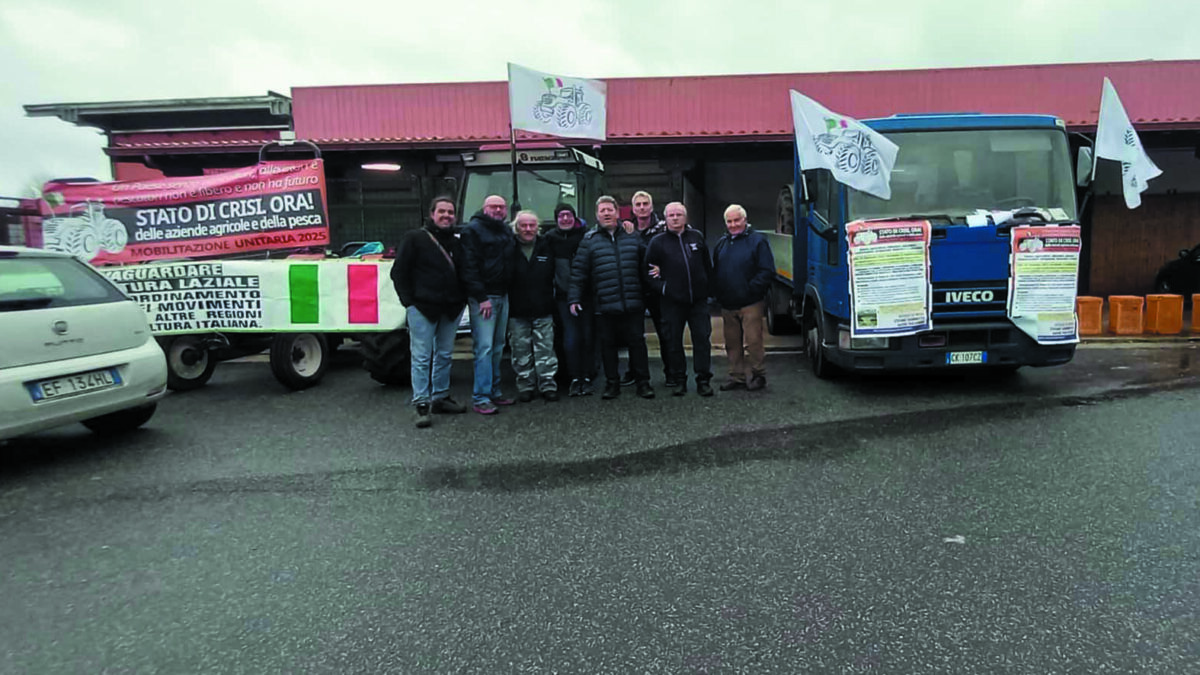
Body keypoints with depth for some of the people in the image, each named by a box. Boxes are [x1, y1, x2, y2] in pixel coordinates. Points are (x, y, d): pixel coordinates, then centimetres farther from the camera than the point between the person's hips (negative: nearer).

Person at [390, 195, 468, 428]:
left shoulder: (456, 243, 14)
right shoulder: (415, 239, -2)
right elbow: (398, 272, -3)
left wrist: (462, 299, 7)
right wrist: (409, 301, -9)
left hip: (450, 310, 6)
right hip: (422, 308, -5)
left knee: (444, 355, 12)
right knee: (421, 357, -4)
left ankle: (440, 398, 23)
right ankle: (422, 404, 0)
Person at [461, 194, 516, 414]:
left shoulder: (506, 231, 17)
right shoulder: (473, 230, -6)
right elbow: (469, 267, -13)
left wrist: (508, 291, 9)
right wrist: (481, 297, -19)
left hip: (502, 295, 8)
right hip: (483, 297, -7)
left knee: (498, 347, 10)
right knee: (484, 347, -10)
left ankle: (494, 392, 18)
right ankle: (481, 398, -7)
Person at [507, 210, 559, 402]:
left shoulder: (547, 247, 7)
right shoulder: (509, 248, 1)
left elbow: (555, 276, 13)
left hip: (543, 310, 1)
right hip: (517, 312, -1)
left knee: (545, 348, 3)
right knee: (521, 351, 5)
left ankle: (548, 384, 12)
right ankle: (525, 385, 15)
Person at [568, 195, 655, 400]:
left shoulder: (632, 237, 10)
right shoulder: (589, 240, 5)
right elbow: (578, 271, 2)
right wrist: (574, 298, -4)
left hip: (633, 304, 1)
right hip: (604, 306, -1)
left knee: (637, 342, 4)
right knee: (607, 345, 7)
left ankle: (643, 382, 15)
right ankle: (612, 383, 19)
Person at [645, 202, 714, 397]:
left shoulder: (696, 237, 12)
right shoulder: (657, 242, 5)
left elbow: (708, 265, 15)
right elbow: (649, 270, 4)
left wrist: (707, 289, 9)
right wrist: (661, 287, -8)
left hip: (698, 300, 2)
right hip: (672, 302, -1)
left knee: (702, 339, 0)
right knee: (673, 342, 3)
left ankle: (703, 380, 8)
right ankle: (679, 380, 15)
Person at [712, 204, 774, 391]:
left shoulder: (757, 241, -4)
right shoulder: (721, 244, 15)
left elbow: (767, 271, -8)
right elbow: (714, 272, 20)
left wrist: (751, 289, -15)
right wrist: (717, 292, 5)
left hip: (751, 304, -6)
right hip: (727, 305, 6)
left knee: (753, 341, -5)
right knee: (732, 344, 10)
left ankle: (759, 375, 10)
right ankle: (736, 377, 20)